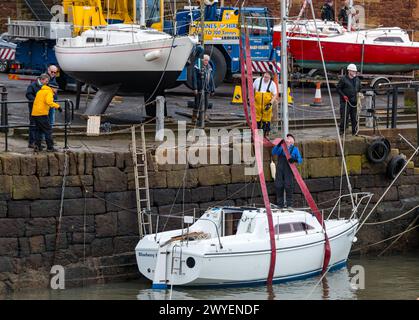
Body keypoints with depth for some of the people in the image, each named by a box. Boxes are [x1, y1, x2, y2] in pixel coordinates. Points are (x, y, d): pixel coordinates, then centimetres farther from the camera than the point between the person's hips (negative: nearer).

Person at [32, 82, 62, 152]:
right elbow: (49, 102, -23)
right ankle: (50, 147, -1)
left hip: (34, 114, 8)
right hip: (42, 114, -8)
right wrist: (57, 106, -19)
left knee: (39, 130, 17)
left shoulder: (40, 91, 22)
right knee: (48, 130, -1)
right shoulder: (49, 92, -5)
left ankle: (37, 146, 12)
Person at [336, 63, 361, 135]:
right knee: (344, 116, -6)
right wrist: (343, 95, -12)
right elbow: (338, 88, -4)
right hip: (346, 101, -5)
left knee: (354, 117, 7)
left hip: (354, 101, 5)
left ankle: (354, 131, 14)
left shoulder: (357, 79, 12)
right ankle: (342, 130, 3)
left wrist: (358, 94, 15)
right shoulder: (344, 79, -5)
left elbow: (359, 88, 28)